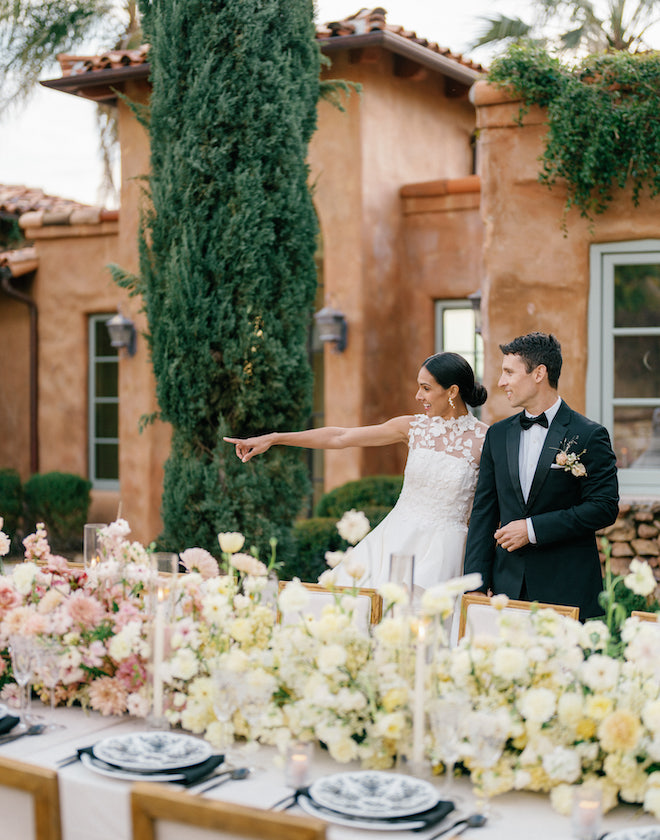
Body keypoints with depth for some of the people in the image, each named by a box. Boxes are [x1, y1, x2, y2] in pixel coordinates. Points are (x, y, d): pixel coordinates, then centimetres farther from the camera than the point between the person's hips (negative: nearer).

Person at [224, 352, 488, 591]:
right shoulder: (414, 427, 3)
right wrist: (273, 439, 2)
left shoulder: (483, 438, -6)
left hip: (442, 548, -4)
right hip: (397, 537, 4)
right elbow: (339, 437, 4)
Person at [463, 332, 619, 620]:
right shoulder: (497, 434, 10)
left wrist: (534, 528, -14)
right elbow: (483, 512, 9)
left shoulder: (589, 435, -5)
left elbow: (604, 507, -9)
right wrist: (476, 584, 0)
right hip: (508, 583, 4)